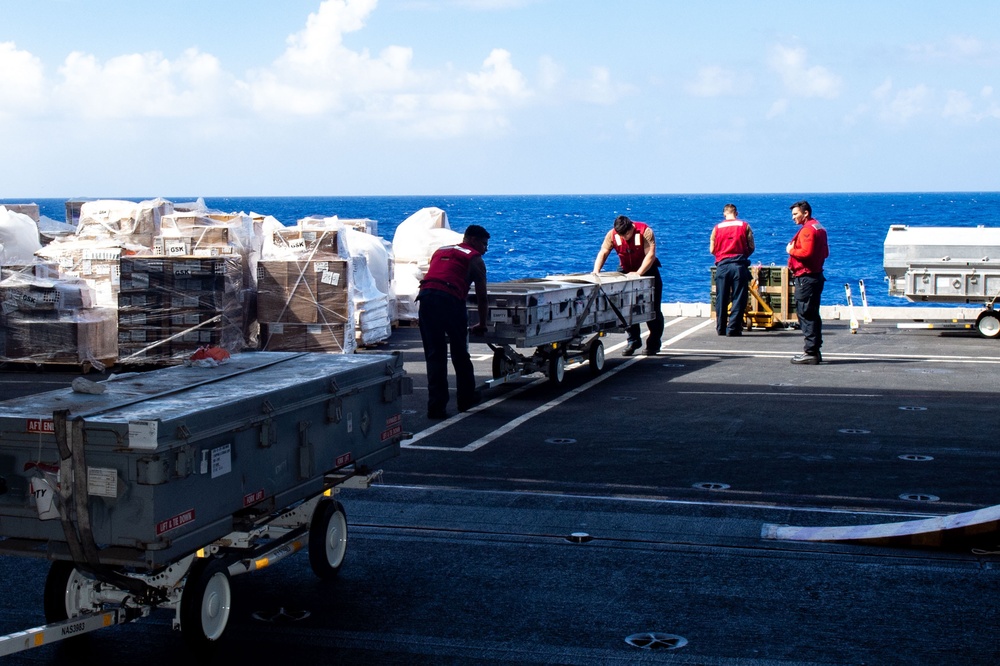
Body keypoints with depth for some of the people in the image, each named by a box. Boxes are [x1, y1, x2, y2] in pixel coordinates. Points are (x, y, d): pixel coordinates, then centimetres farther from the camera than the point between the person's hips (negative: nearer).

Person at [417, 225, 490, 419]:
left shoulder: (440, 251, 30)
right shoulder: (474, 258, 15)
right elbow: (482, 296, 17)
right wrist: (482, 324, 29)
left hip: (425, 297, 4)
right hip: (450, 300, -4)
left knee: (434, 355, 8)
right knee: (460, 354, 13)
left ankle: (436, 406, 4)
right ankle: (466, 399, 26)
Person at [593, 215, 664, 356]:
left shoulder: (645, 231, -24)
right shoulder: (612, 235, -15)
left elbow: (650, 255, -31)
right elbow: (603, 253, -19)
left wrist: (638, 273, -42)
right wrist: (596, 272, -35)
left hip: (647, 270, -3)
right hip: (626, 272, 3)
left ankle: (654, 344, 6)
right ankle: (633, 341, 9)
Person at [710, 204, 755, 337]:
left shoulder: (717, 227, 6)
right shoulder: (745, 226, 4)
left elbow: (712, 249, 6)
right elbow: (751, 247, 4)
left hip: (722, 266, 1)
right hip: (739, 265, -1)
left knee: (721, 299, 9)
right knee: (738, 299, 2)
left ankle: (721, 329, 13)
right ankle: (733, 328, -2)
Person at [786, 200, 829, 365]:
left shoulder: (807, 229, -14)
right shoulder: (819, 228, 18)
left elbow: (806, 252, -26)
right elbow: (825, 253, 22)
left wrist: (791, 250, -10)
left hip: (806, 277, -11)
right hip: (816, 275, 11)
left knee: (805, 314, -9)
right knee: (813, 314, 14)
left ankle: (810, 353, -10)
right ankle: (815, 351, 18)